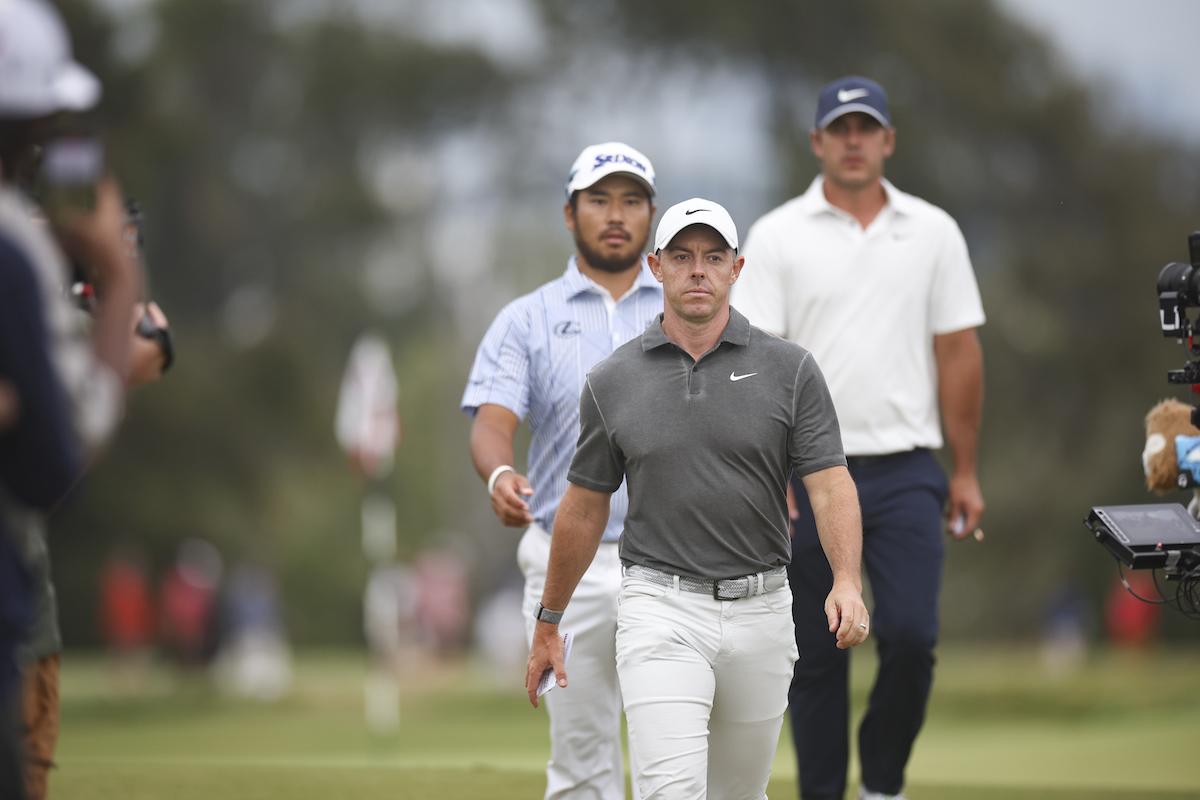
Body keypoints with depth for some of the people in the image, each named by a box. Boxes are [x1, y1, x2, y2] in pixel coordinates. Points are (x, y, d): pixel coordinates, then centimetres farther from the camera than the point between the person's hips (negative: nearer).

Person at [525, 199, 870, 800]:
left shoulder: (789, 369, 1)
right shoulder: (612, 382, 3)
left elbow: (829, 484, -6)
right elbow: (584, 508, 12)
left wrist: (846, 582, -23)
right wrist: (548, 624, 14)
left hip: (762, 612, 2)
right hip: (661, 609, -1)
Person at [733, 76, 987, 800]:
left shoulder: (933, 232, 8)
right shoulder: (777, 237, 2)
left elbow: (958, 353, 10)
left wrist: (966, 471, 8)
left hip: (906, 473, 1)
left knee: (911, 633, -11)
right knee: (816, 653, 2)